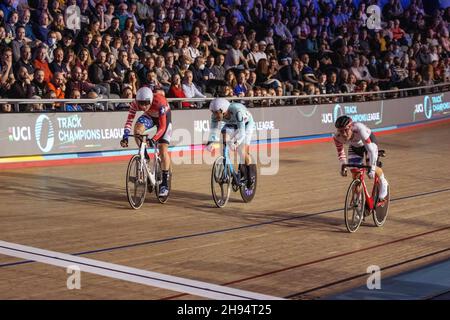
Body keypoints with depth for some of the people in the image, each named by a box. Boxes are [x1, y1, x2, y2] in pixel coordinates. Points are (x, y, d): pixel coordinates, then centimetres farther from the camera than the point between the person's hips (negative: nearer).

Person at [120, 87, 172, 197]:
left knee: (163, 150, -12)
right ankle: (144, 156, -7)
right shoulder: (135, 103, -30)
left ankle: (165, 183, -3)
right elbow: (129, 120, -27)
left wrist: (153, 139, -54)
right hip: (149, 116, 4)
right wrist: (125, 136, -43)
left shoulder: (159, 103, -40)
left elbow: (162, 126, -40)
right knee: (137, 128, -30)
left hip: (164, 116, -3)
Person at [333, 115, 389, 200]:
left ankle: (383, 183, 11)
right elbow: (340, 151, -11)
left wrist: (372, 168, -45)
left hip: (369, 140, -3)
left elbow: (370, 149, -43)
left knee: (371, 167, -20)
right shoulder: (337, 137, -31)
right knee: (355, 174, -6)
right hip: (355, 146, 3)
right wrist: (343, 166, -22)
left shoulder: (359, 129, -44)